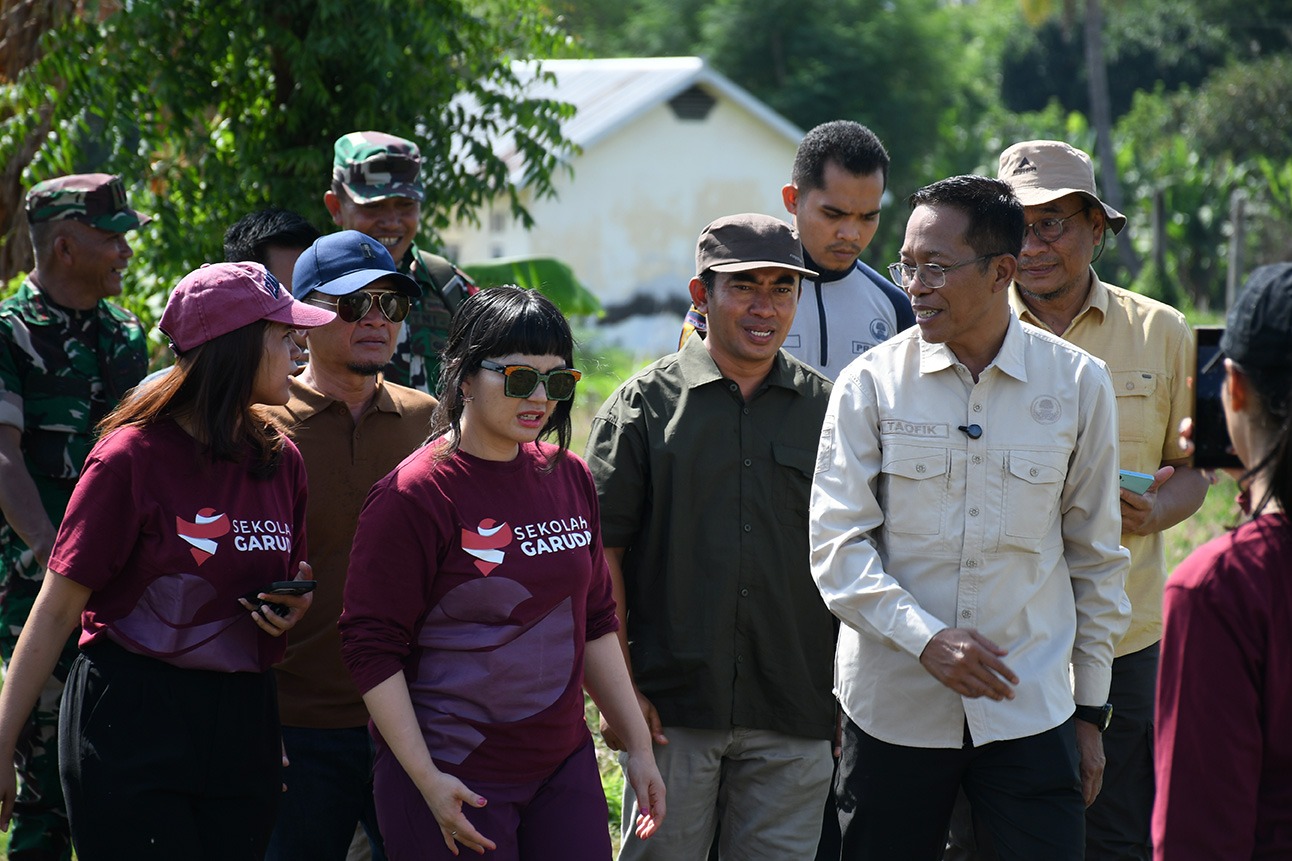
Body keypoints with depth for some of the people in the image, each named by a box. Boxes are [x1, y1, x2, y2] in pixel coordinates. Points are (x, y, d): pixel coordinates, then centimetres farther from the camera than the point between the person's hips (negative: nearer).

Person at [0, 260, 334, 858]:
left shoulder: (279, 461, 9)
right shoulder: (132, 457, -10)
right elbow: (56, 611, -9)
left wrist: (297, 603, 0)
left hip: (242, 726, 6)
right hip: (131, 721, -6)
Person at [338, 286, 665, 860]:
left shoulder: (569, 478, 8)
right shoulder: (413, 495, -12)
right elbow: (371, 646, -12)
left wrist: (638, 746, 14)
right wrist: (426, 780, -16)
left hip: (563, 765, 6)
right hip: (455, 782, -6)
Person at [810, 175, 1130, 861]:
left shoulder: (1077, 385, 3)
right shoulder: (871, 384, -1)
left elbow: (1095, 557, 10)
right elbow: (836, 545, -4)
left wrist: (1091, 707, 11)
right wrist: (925, 638, -18)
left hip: (1030, 710, 0)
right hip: (894, 708, 0)